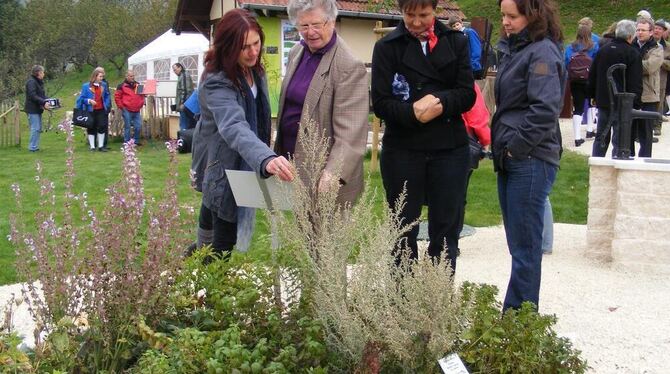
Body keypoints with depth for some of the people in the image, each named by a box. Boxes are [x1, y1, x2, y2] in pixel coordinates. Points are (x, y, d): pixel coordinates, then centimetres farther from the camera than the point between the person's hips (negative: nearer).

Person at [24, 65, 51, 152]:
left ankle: (35, 146, 18)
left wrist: (48, 101, 0)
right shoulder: (31, 82, -14)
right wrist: (44, 103, -27)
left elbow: (42, 95, 18)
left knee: (38, 129, 12)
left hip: (38, 109, 10)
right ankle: (32, 147, -5)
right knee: (35, 128, -9)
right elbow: (33, 96, -23)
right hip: (32, 109, -10)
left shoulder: (39, 82, 16)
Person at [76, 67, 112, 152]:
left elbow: (107, 96, 16)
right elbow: (82, 98, -4)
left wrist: (107, 105, 4)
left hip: (101, 110, 3)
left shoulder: (103, 85, 4)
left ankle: (101, 146, 10)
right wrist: (89, 101, -19)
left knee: (102, 127, -1)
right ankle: (92, 146, 13)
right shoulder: (86, 86, -7)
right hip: (91, 111, -3)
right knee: (91, 129, 6)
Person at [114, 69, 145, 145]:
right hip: (127, 111, -5)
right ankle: (127, 143, 6)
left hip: (137, 110, 5)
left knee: (138, 126, 3)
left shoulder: (137, 85, 14)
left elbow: (142, 95, 25)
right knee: (127, 127, -1)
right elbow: (117, 97, -2)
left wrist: (141, 103, 9)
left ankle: (136, 141, 16)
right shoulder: (122, 86, -2)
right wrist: (121, 106, -5)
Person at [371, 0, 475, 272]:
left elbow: (467, 95, 1)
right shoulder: (386, 47, 0)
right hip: (402, 150, -1)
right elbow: (380, 103, -6)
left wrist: (440, 102, -19)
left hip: (449, 149, 1)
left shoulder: (456, 42, 5)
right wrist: (413, 112, -23)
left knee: (445, 230, 6)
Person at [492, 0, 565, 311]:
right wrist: (500, 142, 11)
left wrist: (517, 145, -16)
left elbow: (545, 109, -22)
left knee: (524, 246, -2)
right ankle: (514, 316, 23)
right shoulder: (513, 49, 16)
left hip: (530, 161, -9)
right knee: (517, 243, 14)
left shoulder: (542, 52, -12)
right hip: (510, 159, 9)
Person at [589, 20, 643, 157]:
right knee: (619, 139, -1)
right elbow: (636, 84, -13)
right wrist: (635, 104, -8)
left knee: (601, 136, 15)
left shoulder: (602, 50, 6)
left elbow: (592, 76, 13)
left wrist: (593, 95, 22)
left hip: (602, 101, 6)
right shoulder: (633, 54, -10)